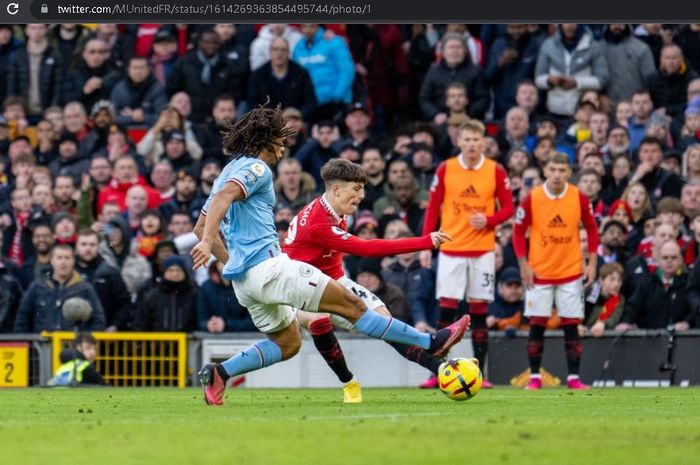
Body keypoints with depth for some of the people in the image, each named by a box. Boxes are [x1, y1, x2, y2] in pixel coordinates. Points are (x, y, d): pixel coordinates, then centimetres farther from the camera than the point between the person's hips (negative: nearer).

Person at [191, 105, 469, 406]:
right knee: (350, 304, -7)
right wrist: (207, 242, -38)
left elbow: (200, 227, 24)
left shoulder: (228, 172, 21)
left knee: (288, 343, 18)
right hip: (267, 265, -10)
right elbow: (223, 198, -26)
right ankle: (430, 344, -6)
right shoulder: (255, 168, -7)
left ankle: (219, 373, 3)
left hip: (243, 279, 10)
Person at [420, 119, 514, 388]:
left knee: (479, 310, 2)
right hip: (451, 249, 0)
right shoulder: (445, 170, 1)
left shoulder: (496, 172, 0)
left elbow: (508, 208, 4)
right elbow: (433, 209, 4)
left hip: (482, 250, 0)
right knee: (446, 309, -5)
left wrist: (488, 220, -16)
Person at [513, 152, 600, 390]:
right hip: (539, 273, -1)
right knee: (537, 325, 1)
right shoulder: (532, 199, -7)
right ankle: (535, 377, 8)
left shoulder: (579, 198, -4)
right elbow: (518, 231, -1)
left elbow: (591, 229, 6)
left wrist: (592, 263, 1)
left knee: (571, 325, 0)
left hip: (571, 272, 1)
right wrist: (523, 264, -7)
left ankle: (573, 377, 4)